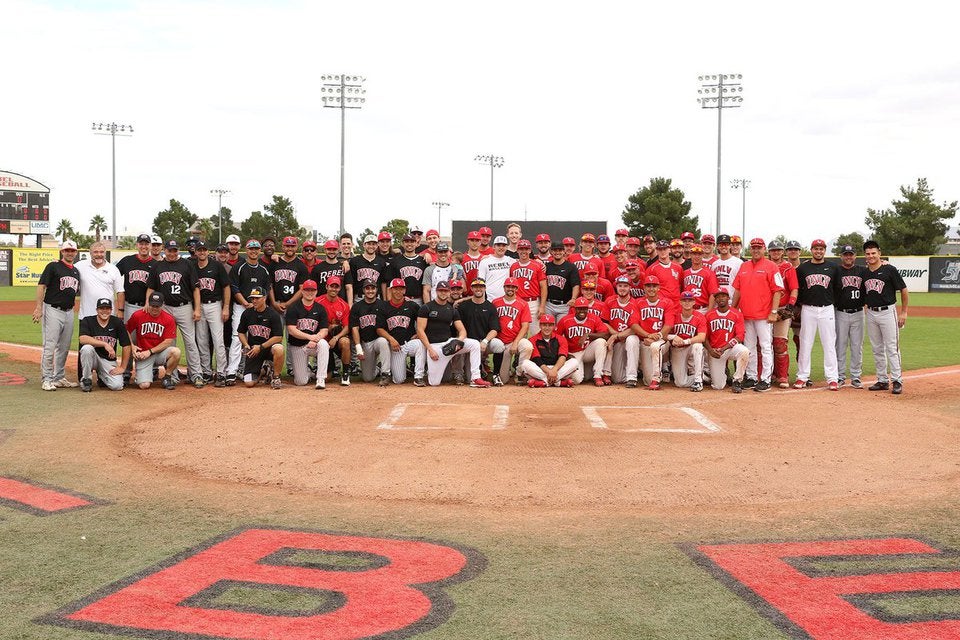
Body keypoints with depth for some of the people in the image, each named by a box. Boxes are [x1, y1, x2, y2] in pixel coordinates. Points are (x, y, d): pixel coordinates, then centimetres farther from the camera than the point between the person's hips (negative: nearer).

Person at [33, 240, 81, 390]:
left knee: (64, 348, 11)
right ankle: (46, 379, -3)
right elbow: (41, 286, -10)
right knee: (49, 346, -8)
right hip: (53, 311, -7)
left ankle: (59, 378, 19)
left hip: (69, 312, 7)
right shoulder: (53, 266, -4)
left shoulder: (76, 271, 16)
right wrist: (38, 308, -17)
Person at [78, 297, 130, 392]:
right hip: (93, 357, -2)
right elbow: (82, 339, -25)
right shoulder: (88, 321, -6)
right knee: (87, 348, -35)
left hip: (109, 361, 2)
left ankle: (101, 376, 17)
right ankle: (86, 379, -12)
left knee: (117, 386, -21)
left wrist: (122, 367, -6)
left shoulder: (117, 322, -2)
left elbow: (126, 345, -1)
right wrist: (105, 344, -31)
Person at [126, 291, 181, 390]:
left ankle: (166, 377, -5)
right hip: (142, 355, -1)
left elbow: (168, 342, -9)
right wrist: (132, 346, -4)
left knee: (176, 352, -33)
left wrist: (150, 351, -14)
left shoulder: (169, 319, -6)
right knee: (144, 385, -19)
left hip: (160, 353, 1)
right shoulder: (138, 316, -5)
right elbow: (127, 331, 10)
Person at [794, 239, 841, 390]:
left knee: (829, 344, -1)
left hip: (827, 309, 0)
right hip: (808, 310, 0)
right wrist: (799, 305, 4)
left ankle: (832, 379, 2)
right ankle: (802, 377, 8)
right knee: (805, 343, 2)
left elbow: (838, 289, 12)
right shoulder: (802, 268, 5)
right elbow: (796, 289, 9)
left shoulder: (833, 267, 6)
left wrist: (831, 302, 9)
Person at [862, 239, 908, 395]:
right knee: (877, 349, 9)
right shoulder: (864, 273, 9)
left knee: (892, 348, -7)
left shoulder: (889, 270, -7)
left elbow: (903, 290, -4)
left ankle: (897, 381, -3)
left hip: (887, 312, -6)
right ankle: (882, 380, 17)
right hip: (870, 313, 6)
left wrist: (903, 312, -6)